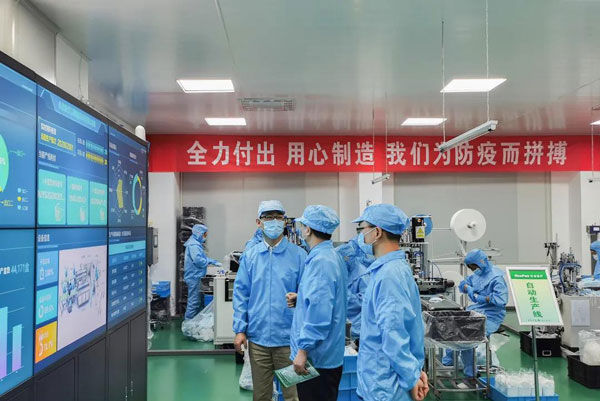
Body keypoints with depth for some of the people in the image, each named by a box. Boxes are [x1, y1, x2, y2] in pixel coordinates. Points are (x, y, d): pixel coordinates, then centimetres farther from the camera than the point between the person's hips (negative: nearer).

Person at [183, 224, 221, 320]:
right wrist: (211, 261, -13)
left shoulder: (196, 244, 15)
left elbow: (203, 257, 21)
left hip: (195, 276, 11)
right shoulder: (193, 245, -18)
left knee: (195, 301, 18)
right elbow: (198, 260, -26)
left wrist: (215, 262, 10)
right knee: (193, 301, -3)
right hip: (194, 276, -11)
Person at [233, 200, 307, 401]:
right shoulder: (250, 256, 4)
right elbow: (240, 294, 5)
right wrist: (240, 329, 0)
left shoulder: (298, 255, -4)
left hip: (288, 337, -2)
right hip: (258, 337, 3)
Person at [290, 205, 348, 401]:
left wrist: (303, 349, -23)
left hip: (316, 357, -10)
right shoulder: (334, 256, 10)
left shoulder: (320, 262, -21)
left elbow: (319, 313, -27)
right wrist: (300, 298, 15)